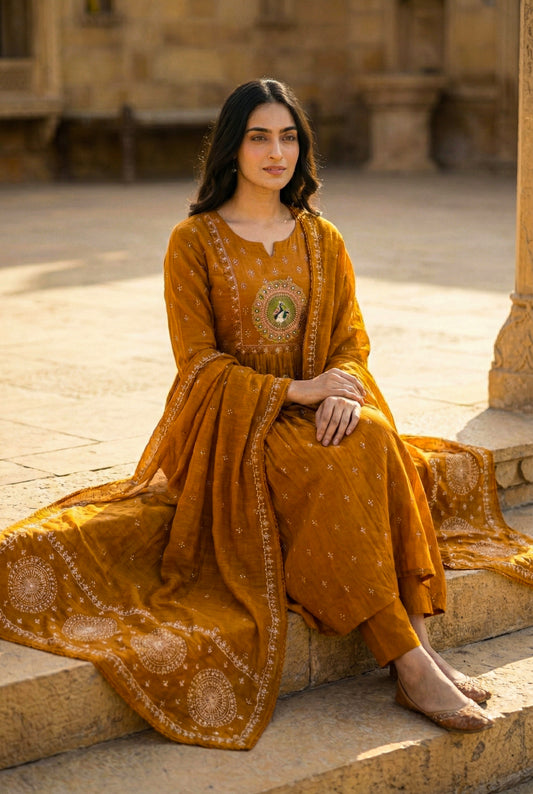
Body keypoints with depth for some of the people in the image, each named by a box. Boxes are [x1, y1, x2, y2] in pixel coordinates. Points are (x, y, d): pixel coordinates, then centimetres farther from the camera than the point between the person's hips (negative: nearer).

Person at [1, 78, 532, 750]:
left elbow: (352, 339, 9)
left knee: (377, 441, -30)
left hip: (319, 416, 4)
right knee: (335, 471, -33)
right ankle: (413, 666, -33)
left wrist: (345, 390, -15)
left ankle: (420, 645, -34)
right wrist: (295, 390, -16)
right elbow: (199, 361, -6)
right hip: (231, 426, -4)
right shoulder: (194, 242, -1)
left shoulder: (322, 240, 12)